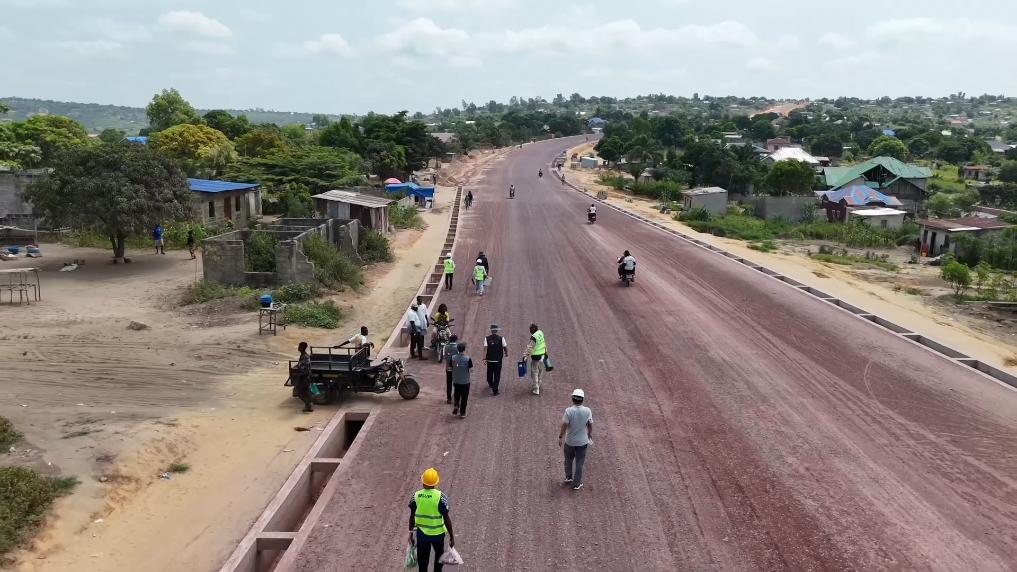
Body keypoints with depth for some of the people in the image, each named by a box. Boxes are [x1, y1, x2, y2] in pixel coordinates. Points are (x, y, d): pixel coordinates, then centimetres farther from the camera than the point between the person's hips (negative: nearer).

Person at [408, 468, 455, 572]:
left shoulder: (416, 496, -10)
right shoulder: (440, 497, -19)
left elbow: (412, 517, -2)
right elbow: (446, 519, -15)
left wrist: (411, 534, 12)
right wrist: (452, 536, -6)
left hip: (421, 533, 2)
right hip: (437, 533, -2)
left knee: (422, 561, 15)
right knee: (439, 554, 27)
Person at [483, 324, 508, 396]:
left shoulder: (487, 338, -6)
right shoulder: (501, 338, -9)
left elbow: (485, 348, -11)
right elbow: (505, 347, -5)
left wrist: (485, 358, -9)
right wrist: (506, 353, 15)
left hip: (490, 360, 2)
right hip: (498, 360, -2)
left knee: (490, 373, 24)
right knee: (497, 375, 4)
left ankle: (490, 384, 48)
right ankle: (495, 390, 1)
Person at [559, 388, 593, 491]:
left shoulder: (569, 411, -19)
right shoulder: (587, 411, -13)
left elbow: (564, 426, -16)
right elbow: (590, 425, -1)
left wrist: (560, 437, -3)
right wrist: (590, 434, 18)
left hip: (569, 441, 0)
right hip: (582, 441, 0)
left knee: (568, 460, 24)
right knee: (579, 463, 13)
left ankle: (568, 477, 42)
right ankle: (576, 484, 22)